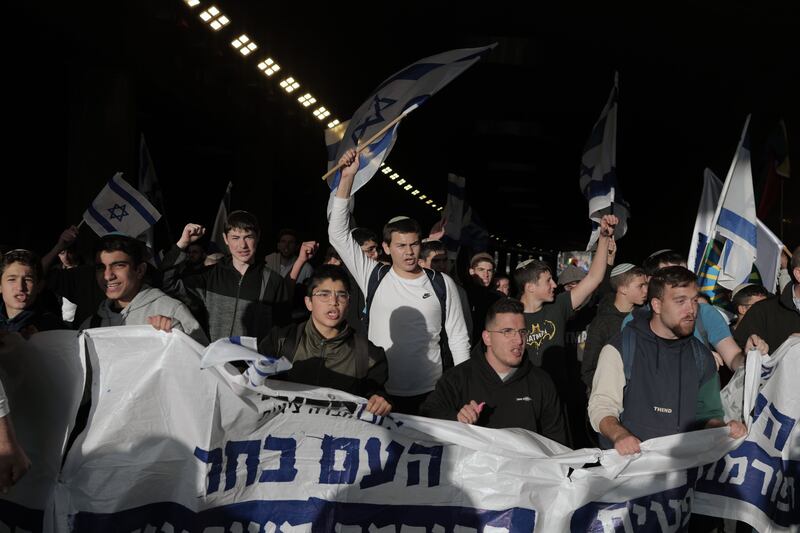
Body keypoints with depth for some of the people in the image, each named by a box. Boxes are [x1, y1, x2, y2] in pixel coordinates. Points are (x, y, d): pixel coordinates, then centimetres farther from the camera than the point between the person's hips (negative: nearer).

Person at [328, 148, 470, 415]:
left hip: (430, 393, 0)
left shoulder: (442, 284, 0)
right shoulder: (374, 277, -1)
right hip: (380, 393, 0)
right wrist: (347, 178, -12)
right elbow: (338, 234, -6)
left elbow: (457, 338, 6)